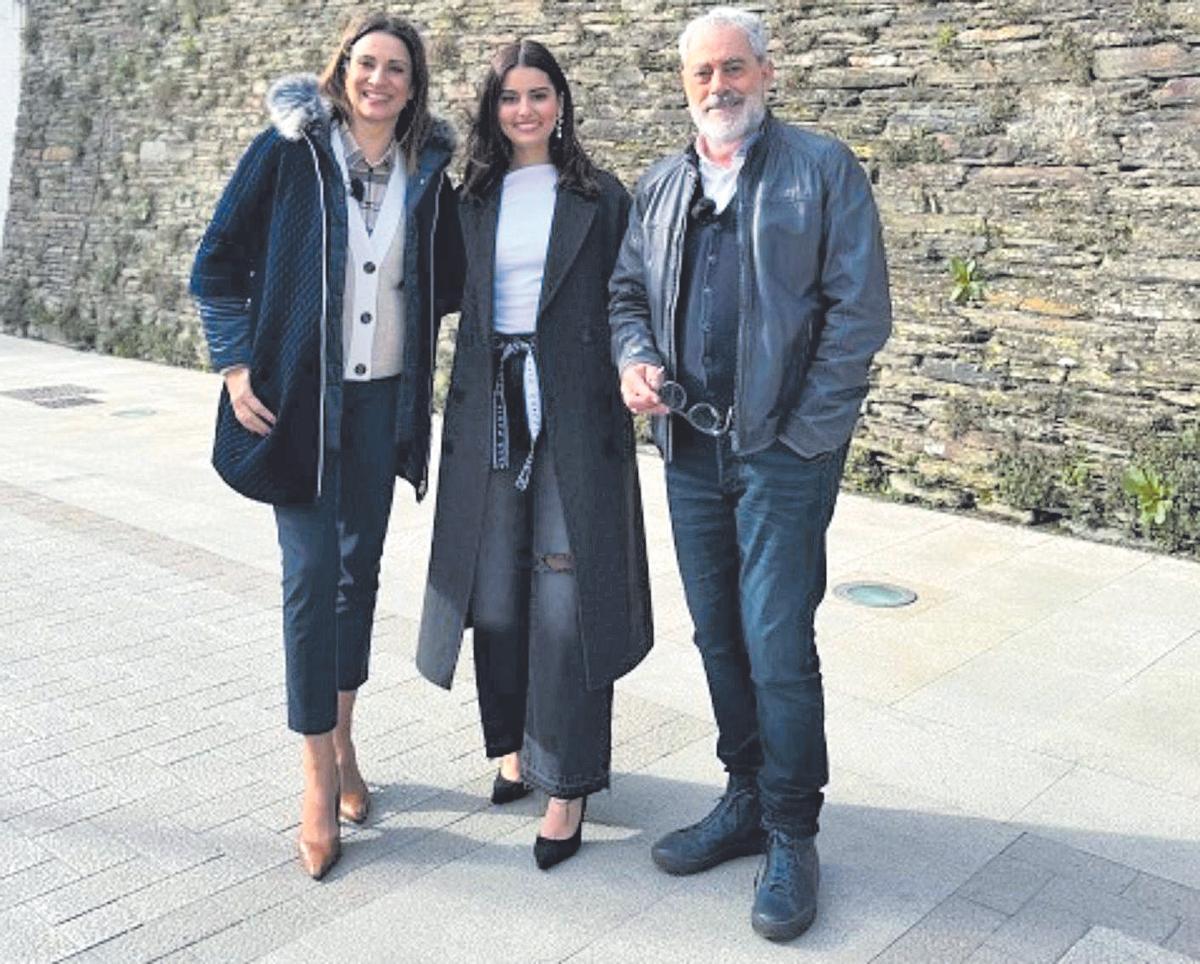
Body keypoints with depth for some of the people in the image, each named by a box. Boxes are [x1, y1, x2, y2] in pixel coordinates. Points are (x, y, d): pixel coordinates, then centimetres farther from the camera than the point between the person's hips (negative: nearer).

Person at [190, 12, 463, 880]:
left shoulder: (428, 167, 4)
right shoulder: (290, 146, -5)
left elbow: (448, 278, 16)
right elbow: (219, 261, -2)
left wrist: (423, 352, 4)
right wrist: (236, 363, -9)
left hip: (384, 398, 4)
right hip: (299, 393, -3)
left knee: (361, 565, 11)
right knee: (312, 571, -5)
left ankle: (343, 740, 27)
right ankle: (319, 772, 7)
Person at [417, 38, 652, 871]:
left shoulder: (600, 198, 3)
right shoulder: (472, 200, 11)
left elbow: (623, 304, 2)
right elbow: (447, 298, 11)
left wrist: (624, 394, -7)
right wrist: (460, 409, 4)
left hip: (574, 411, -3)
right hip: (489, 406, 3)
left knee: (566, 597, -4)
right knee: (496, 589, 9)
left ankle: (567, 785, 5)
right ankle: (517, 742, 30)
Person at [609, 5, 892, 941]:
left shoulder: (823, 169, -3)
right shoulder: (660, 186, 14)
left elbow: (860, 310, -8)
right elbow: (629, 291, 18)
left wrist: (804, 431, -13)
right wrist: (635, 358, -4)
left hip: (784, 448, -5)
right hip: (691, 446, 6)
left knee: (779, 646, -5)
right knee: (719, 638, 13)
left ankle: (792, 836, 12)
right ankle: (746, 800, 30)